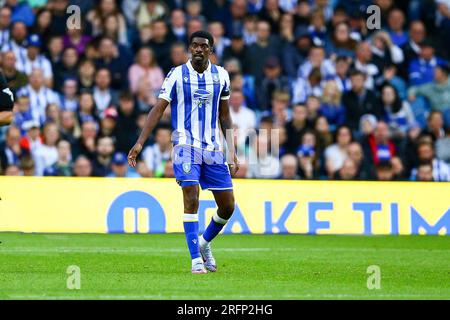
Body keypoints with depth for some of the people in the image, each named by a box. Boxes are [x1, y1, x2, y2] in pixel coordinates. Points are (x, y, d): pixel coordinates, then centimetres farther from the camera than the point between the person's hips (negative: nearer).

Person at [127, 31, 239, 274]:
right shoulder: (177, 75, -3)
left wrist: (232, 152, 11)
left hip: (213, 147, 4)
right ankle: (196, 259, -16)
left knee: (227, 206, 3)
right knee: (191, 197, -19)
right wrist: (140, 143, -12)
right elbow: (158, 109, -4)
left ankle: (204, 243, 30)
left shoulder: (220, 76, 7)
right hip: (186, 144, -4)